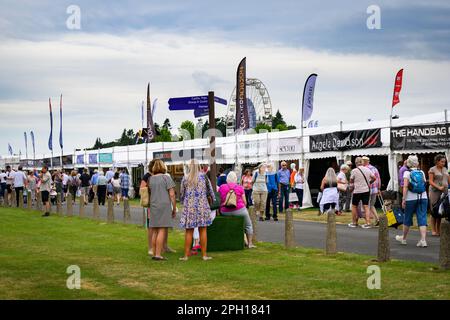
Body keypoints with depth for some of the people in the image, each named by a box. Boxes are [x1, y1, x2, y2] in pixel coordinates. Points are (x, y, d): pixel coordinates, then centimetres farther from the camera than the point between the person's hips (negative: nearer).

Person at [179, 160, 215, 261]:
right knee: (203, 230, 5)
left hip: (189, 207, 1)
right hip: (202, 206, -1)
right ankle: (204, 254, 6)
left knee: (189, 231, 4)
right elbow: (210, 190, 6)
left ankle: (186, 255, 5)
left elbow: (181, 194, 8)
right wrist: (212, 199, 26)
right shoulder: (203, 176, -1)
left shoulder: (185, 178, 1)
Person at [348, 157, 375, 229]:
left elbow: (351, 181, -1)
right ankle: (368, 223, -3)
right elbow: (374, 178, 3)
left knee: (354, 206, 11)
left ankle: (354, 223, 17)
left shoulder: (354, 171, -11)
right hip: (366, 190, 3)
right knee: (366, 206, 4)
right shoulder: (367, 169, 1)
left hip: (357, 190, -3)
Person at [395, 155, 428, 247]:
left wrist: (403, 199, -11)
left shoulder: (407, 172, -4)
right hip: (423, 198, 3)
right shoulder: (422, 172, 7)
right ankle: (423, 240, -13)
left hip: (411, 199, -3)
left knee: (407, 219, 11)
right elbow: (425, 184, 8)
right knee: (422, 219, -1)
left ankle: (403, 238, 26)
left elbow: (405, 187, -11)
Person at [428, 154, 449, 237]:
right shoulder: (432, 170, 0)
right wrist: (438, 187, -18)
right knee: (434, 211, -6)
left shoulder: (445, 169, 16)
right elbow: (431, 182, -6)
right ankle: (433, 230, -1)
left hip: (444, 192, 5)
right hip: (435, 192, -5)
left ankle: (438, 230, 8)